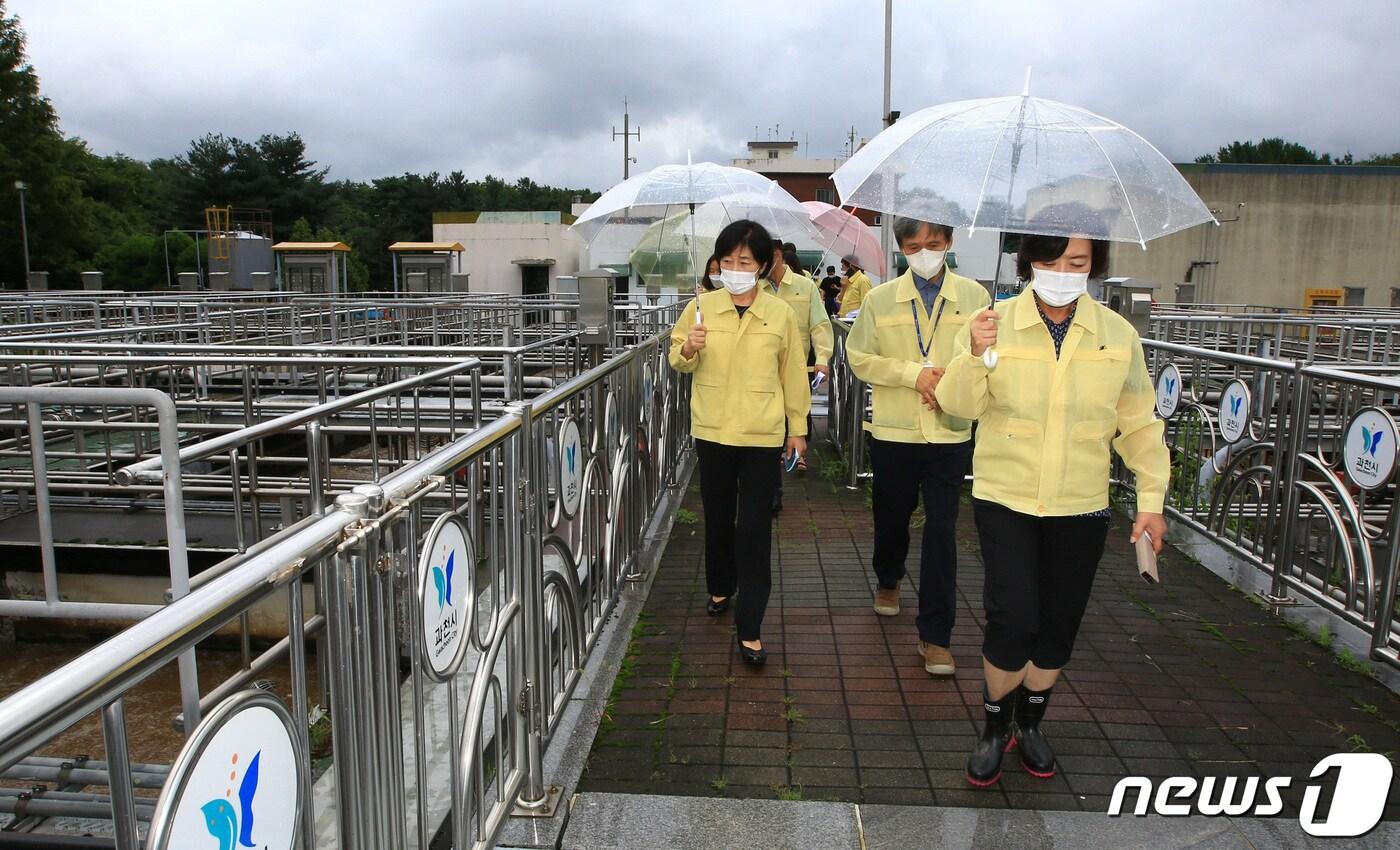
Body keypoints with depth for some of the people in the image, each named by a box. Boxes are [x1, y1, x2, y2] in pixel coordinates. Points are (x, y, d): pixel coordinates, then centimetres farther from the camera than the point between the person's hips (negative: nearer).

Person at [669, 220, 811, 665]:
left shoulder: (780, 313, -3)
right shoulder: (702, 306, -1)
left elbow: (793, 372, 5)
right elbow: (678, 361, 7)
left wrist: (798, 427, 8)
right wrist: (688, 348, -17)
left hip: (762, 436, -2)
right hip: (713, 430, 2)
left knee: (754, 529, -3)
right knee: (718, 518, 17)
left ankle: (750, 629, 3)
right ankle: (720, 588, 42)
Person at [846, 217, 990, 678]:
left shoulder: (973, 296, 1)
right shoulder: (880, 299, 2)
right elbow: (859, 357, -1)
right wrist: (915, 373, -13)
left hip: (950, 434, -1)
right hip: (893, 432, 1)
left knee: (942, 531, -3)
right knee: (891, 517, 18)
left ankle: (935, 635, 7)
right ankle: (888, 580, 50)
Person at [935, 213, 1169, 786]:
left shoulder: (1117, 334, -1)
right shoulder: (995, 323, -7)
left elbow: (1139, 424, 6)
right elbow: (959, 405, -12)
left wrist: (1151, 497, 2)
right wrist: (975, 356, -30)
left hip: (1080, 507, 3)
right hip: (1005, 499, -2)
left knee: (1059, 625, 12)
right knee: (1012, 621, -8)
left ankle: (1030, 721, 37)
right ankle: (996, 727, 19)